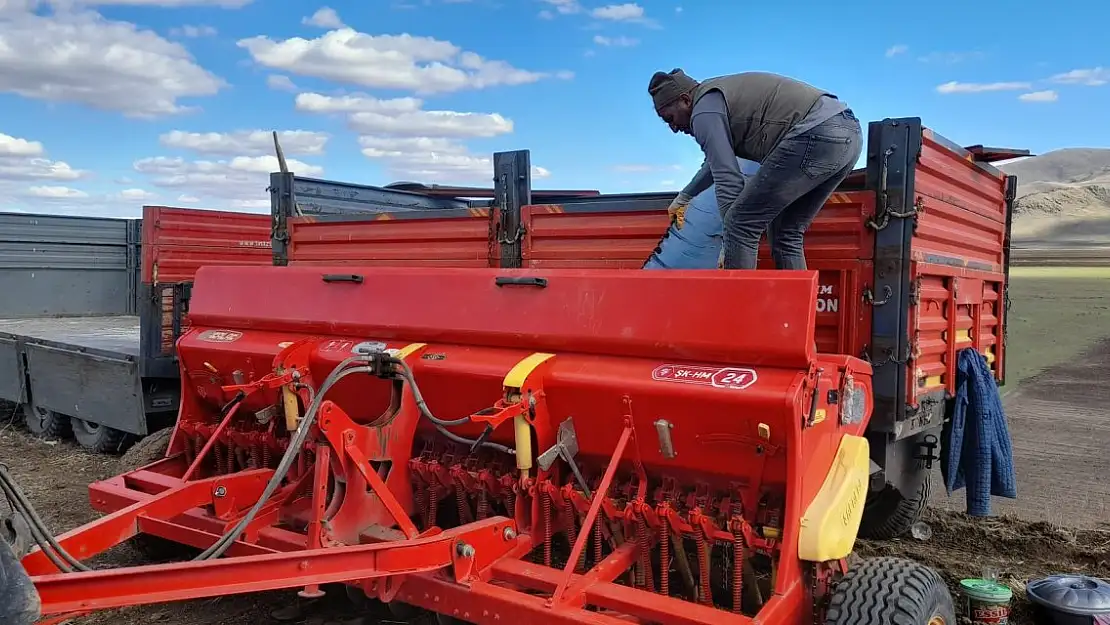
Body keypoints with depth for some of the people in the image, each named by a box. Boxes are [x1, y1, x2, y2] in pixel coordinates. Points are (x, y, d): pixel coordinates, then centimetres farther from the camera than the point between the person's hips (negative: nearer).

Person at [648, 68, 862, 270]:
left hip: (817, 134, -10)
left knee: (741, 224, -5)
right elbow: (718, 160, 45)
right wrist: (685, 196, 56)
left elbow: (727, 177, -7)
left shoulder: (704, 110, 0)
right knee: (785, 233, 17)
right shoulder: (718, 94, 29)